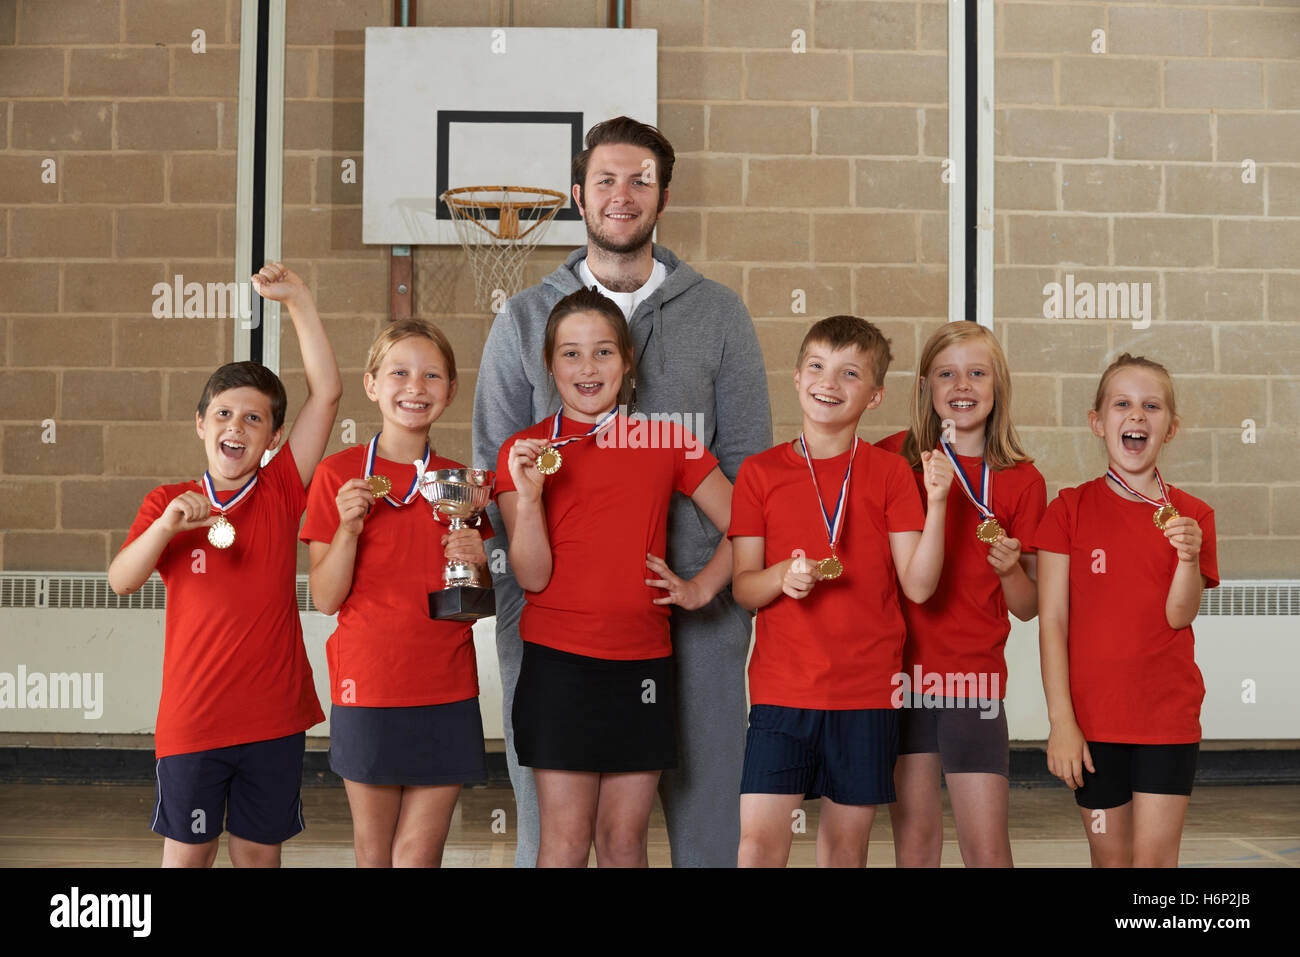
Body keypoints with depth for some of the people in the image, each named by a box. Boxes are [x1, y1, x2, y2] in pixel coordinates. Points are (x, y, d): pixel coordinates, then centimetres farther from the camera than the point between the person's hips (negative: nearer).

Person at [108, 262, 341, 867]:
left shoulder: (281, 491, 0)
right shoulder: (167, 502, 4)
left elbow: (325, 392, -6)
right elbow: (120, 582, -7)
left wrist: (296, 299, -8)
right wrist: (166, 525, -23)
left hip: (274, 715, 0)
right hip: (192, 718, 0)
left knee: (259, 850, 12)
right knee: (187, 851, 9)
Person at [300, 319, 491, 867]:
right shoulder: (339, 475, -1)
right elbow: (325, 598, -4)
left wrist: (476, 563, -9)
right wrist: (348, 528, -19)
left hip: (446, 692, 2)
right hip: (367, 687, -1)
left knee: (420, 852, 3)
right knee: (373, 849, 10)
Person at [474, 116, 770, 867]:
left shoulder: (719, 314, 8)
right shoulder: (525, 319, 9)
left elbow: (747, 461, 6)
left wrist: (730, 584, -4)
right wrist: (517, 611, -3)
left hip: (694, 603, 0)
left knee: (703, 809, 6)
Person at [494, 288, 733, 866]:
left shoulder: (665, 440, 5)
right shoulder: (526, 450, 2)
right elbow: (532, 578, -6)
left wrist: (701, 588, 2)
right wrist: (528, 496, -18)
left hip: (643, 662, 2)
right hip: (559, 662, -1)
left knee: (625, 838, 7)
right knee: (566, 838, 0)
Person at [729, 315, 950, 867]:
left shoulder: (889, 474, 3)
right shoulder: (760, 473, 4)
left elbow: (918, 585, -3)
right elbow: (741, 588, 3)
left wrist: (936, 502, -14)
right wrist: (781, 577, -18)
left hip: (867, 690, 0)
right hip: (782, 684, 0)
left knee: (847, 839, 7)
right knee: (759, 835, -8)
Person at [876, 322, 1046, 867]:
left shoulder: (1021, 481, 2)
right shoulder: (893, 459, 2)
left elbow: (1028, 608, 5)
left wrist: (1009, 567, -15)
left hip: (974, 672, 0)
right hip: (901, 665, 1)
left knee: (987, 846, -2)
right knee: (915, 835, 6)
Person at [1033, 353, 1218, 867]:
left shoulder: (1191, 515, 3)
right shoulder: (1070, 509, -1)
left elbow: (1178, 616, -6)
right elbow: (1052, 621, -4)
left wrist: (1189, 556, -24)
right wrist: (1060, 720, -10)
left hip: (1169, 714, 1)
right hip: (1092, 717, 0)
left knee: (1155, 857, -1)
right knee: (1110, 856, 7)